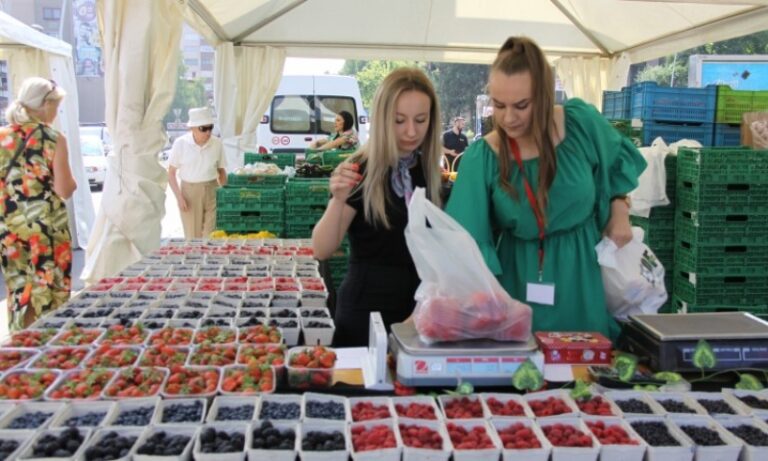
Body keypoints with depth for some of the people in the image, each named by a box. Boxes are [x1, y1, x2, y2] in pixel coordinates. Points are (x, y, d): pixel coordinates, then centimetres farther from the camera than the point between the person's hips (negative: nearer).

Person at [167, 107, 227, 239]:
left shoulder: (217, 143, -2)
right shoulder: (181, 143, -7)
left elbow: (221, 170, 10)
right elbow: (171, 173, -1)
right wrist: (179, 197, -10)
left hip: (211, 192, 1)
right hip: (189, 191, -1)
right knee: (193, 237, 4)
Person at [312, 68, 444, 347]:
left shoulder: (428, 171, 4)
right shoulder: (361, 171, -13)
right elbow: (322, 251, -19)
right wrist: (338, 200, -34)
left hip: (420, 306, 5)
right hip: (367, 309, -5)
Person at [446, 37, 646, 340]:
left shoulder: (581, 122, -11)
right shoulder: (481, 159, -15)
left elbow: (617, 162, 11)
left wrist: (620, 213, 1)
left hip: (579, 272, 1)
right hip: (517, 278, -1)